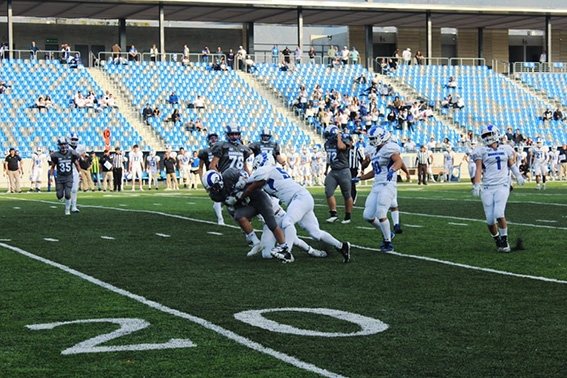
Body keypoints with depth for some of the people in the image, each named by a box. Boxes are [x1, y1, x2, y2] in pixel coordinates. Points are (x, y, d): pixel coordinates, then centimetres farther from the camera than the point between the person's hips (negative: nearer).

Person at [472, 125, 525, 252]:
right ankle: (497, 239, 24)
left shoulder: (506, 149, 11)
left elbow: (512, 164, 27)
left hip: (502, 186, 0)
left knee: (499, 214, -18)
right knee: (490, 219, -2)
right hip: (487, 188, 0)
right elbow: (478, 169, -1)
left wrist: (518, 176, 15)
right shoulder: (481, 151, 5)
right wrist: (476, 185, -10)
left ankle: (504, 240, -1)